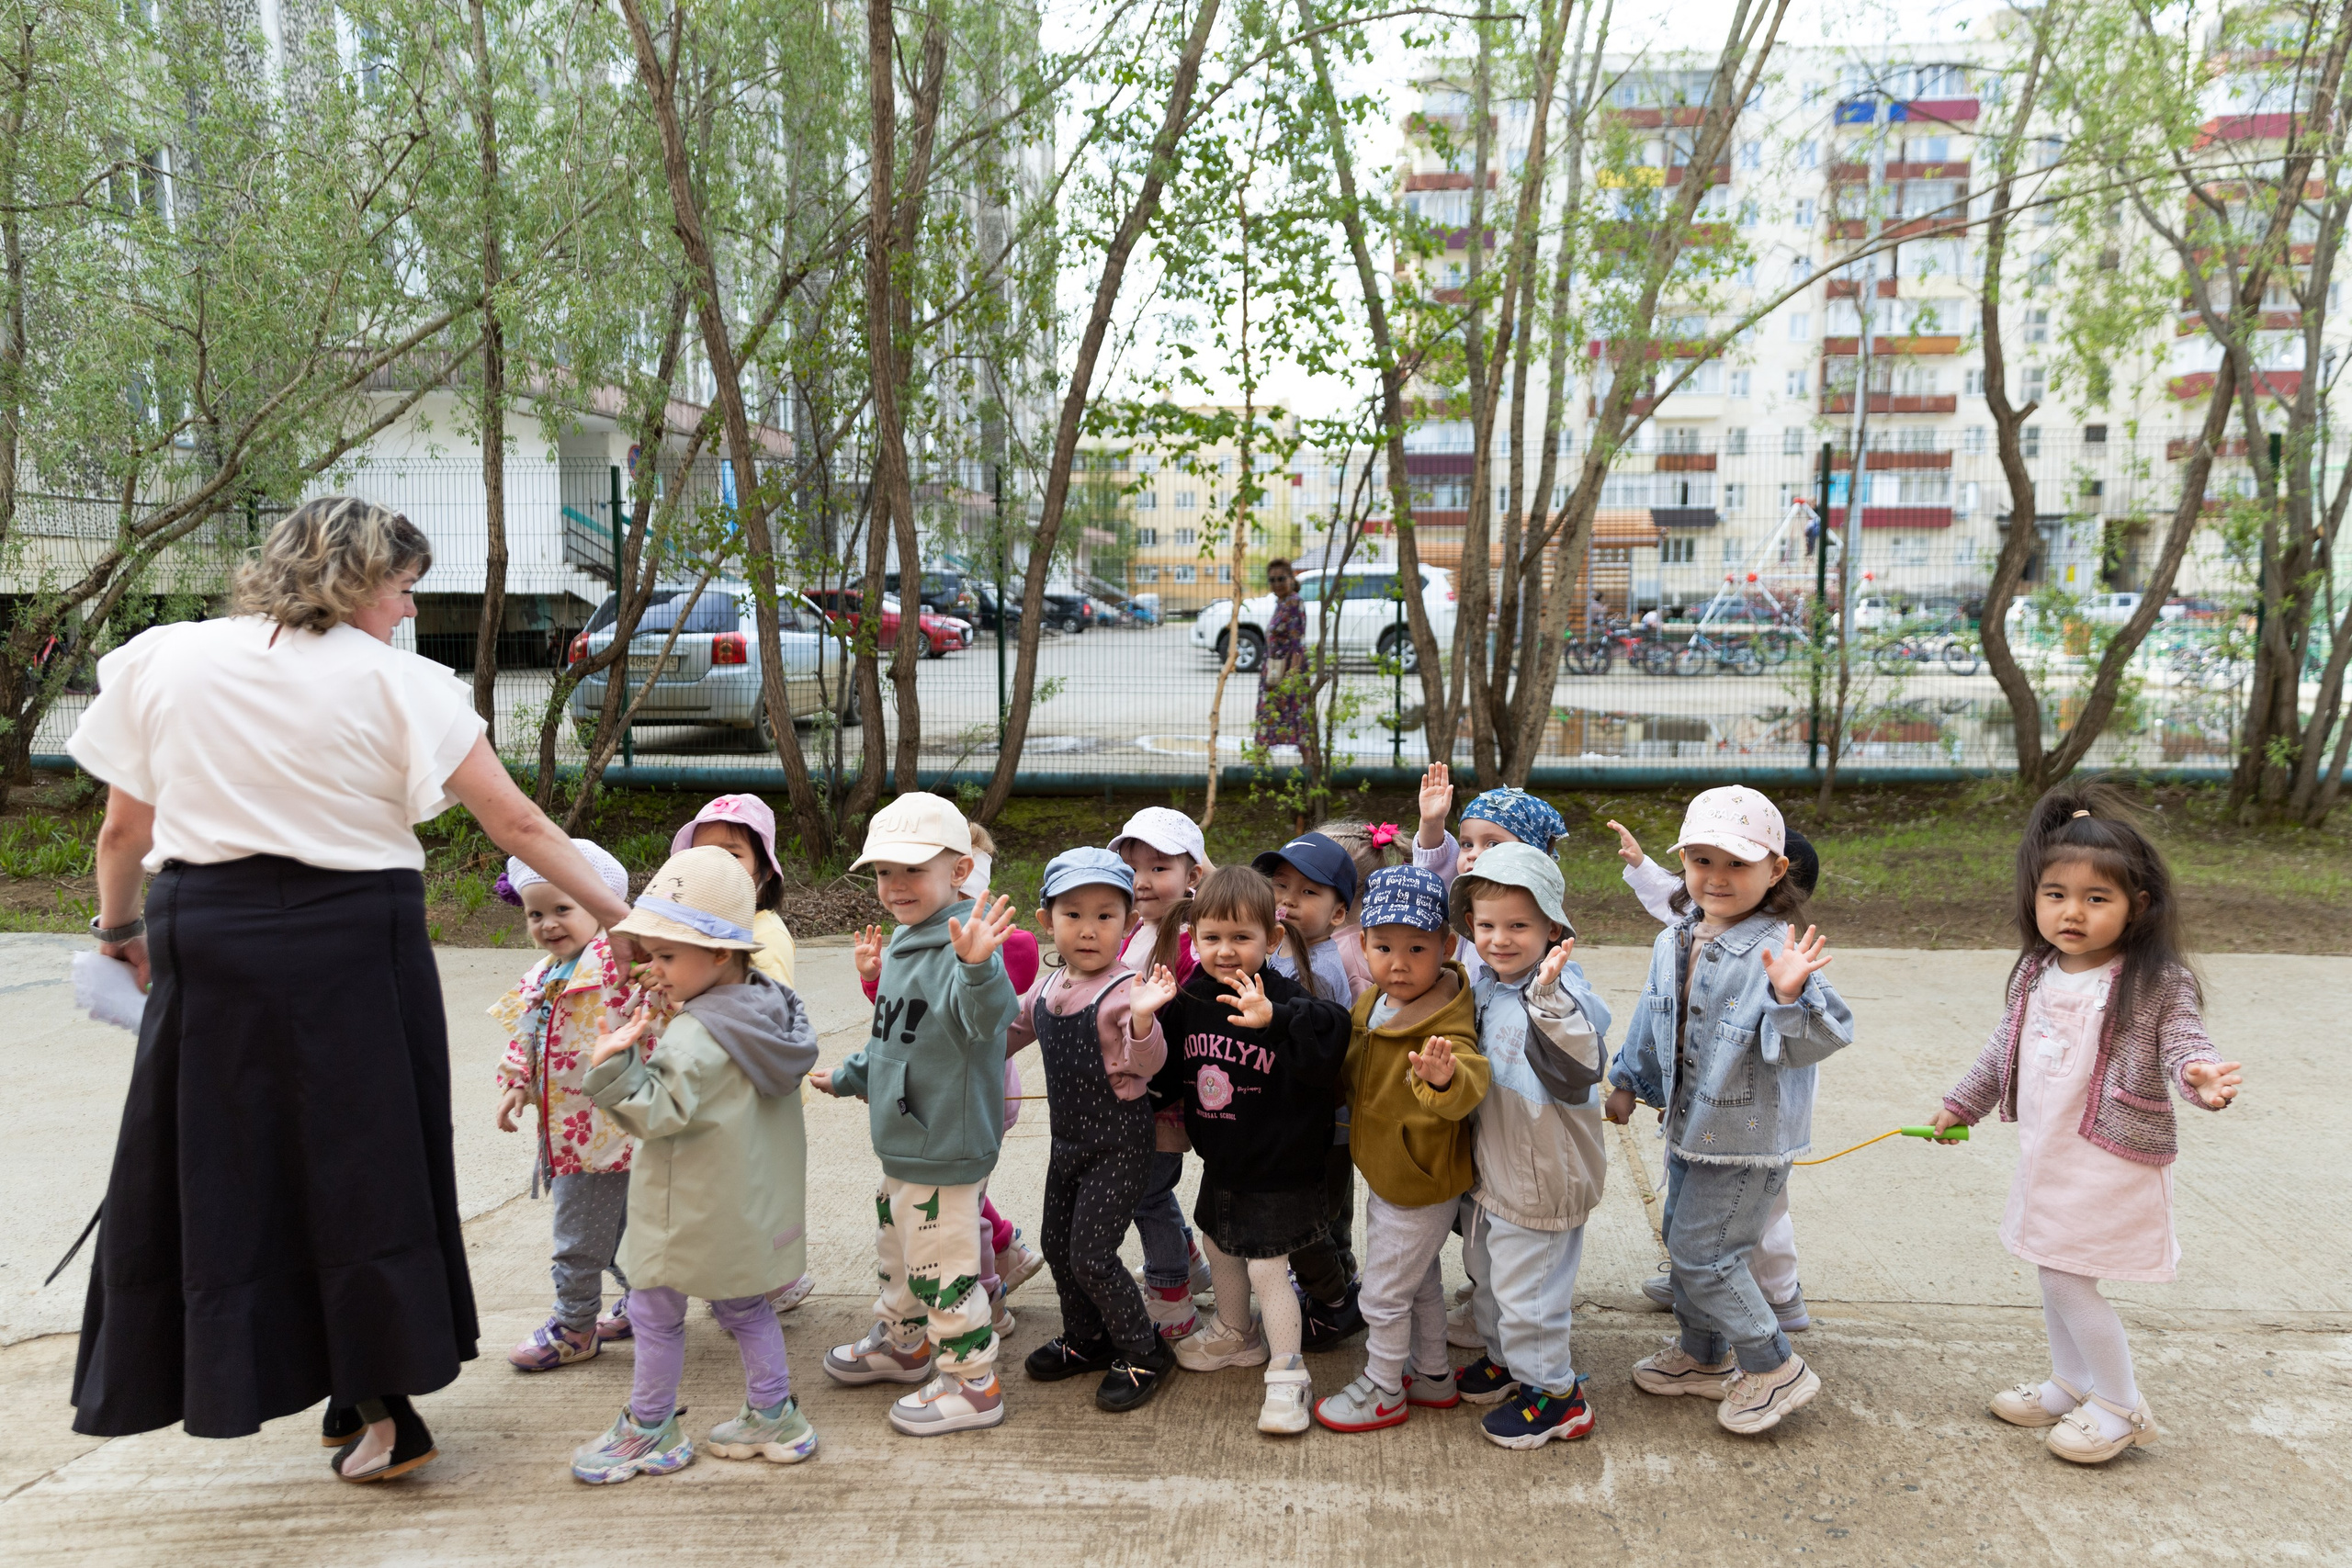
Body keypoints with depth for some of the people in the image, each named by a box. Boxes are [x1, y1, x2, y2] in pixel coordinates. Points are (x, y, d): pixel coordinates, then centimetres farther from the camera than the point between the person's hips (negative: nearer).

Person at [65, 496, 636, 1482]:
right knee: (365, 1165, 11)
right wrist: (618, 917, -4)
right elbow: (516, 824, -9)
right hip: (354, 947, -2)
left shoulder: (162, 662, 3)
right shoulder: (393, 682, -6)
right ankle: (377, 1395, 20)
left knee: (215, 1164, 12)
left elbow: (124, 828, 6)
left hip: (208, 946, 2)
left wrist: (118, 929, 23)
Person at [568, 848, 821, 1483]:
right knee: (744, 1307, 20)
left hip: (695, 1214, -8)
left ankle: (649, 1431, 24)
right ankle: (772, 1416, 27)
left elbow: (658, 1112, -28)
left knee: (655, 1311, 10)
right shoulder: (766, 1012, 1)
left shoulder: (694, 1036, -26)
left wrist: (614, 1064, -35)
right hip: (751, 1209, 9)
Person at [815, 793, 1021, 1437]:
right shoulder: (905, 941, 9)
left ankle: (972, 1383, 16)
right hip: (903, 1141, 10)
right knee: (895, 1247, 26)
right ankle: (902, 1343, 47)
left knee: (942, 1265, 0)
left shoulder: (963, 944, -22)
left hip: (946, 1146, -10)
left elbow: (985, 1016, -44)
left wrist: (979, 967, -63)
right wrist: (850, 1076, 35)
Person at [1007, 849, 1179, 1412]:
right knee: (1056, 1243, 17)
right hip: (1068, 1136, 8)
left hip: (1117, 1142, -8)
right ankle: (1087, 1339, 39)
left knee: (1092, 1255, -6)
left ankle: (1143, 1352, 15)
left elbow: (1148, 1064, -28)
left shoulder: (1124, 990, -19)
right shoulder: (1046, 989, 3)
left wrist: (1142, 1017, -46)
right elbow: (1008, 1033, 19)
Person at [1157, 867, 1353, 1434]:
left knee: (1266, 1266, -2)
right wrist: (1149, 1020, -12)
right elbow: (1168, 1073, 7)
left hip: (1279, 1168, -7)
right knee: (1221, 1249, 24)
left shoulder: (1286, 1000, -23)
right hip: (1220, 1162, 7)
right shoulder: (1188, 1000, -5)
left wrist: (1274, 1019, -53)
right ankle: (1236, 1334, 48)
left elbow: (1324, 1055, -40)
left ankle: (1287, 1374, 15)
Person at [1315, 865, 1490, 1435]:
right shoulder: (1371, 1004, -3)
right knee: (1420, 1280, 26)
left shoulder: (1446, 1022, -30)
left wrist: (1445, 1077, -68)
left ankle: (1383, 1392, 29)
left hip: (1420, 1187, -9)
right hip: (1389, 1175, 9)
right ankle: (1433, 1377, 45)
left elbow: (1469, 1085, -49)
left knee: (1384, 1292, 8)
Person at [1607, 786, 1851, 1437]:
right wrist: (1629, 1082, 24)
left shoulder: (1777, 951, -25)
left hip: (1749, 1138, -8)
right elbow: (1654, 1019, 15)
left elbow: (1807, 1043, -32)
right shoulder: (1676, 942, -1)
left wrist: (1790, 996, -50)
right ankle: (1702, 1356, 42)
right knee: (1684, 1240, 21)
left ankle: (1774, 1369, 21)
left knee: (1703, 1253, 0)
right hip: (1690, 1126, 8)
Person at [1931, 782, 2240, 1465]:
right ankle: (2071, 1385, 37)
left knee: (2068, 1280, -3)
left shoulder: (2158, 983, -16)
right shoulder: (2035, 975, 2)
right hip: (2048, 1152, 7)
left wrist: (2201, 1078, -47)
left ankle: (2122, 1408, 17)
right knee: (2054, 1274, 17)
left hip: (2111, 1162, -7)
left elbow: (2183, 1045, -23)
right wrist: (1962, 1104, 21)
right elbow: (2006, 1048, 15)